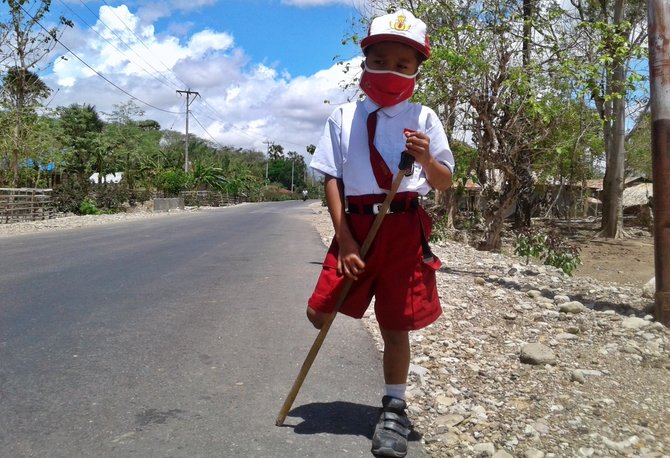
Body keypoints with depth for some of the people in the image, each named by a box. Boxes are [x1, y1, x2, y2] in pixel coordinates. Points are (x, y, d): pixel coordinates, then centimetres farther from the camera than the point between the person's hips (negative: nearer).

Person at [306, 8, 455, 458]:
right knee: (320, 312, 1)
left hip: (405, 230, -1)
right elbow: (332, 180, 2)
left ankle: (394, 409, 25)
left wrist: (426, 160, -18)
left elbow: (446, 183, 5)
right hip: (355, 225, 1)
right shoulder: (344, 117, 3)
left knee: (395, 325, 6)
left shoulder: (423, 118, 2)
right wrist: (345, 243, -6)